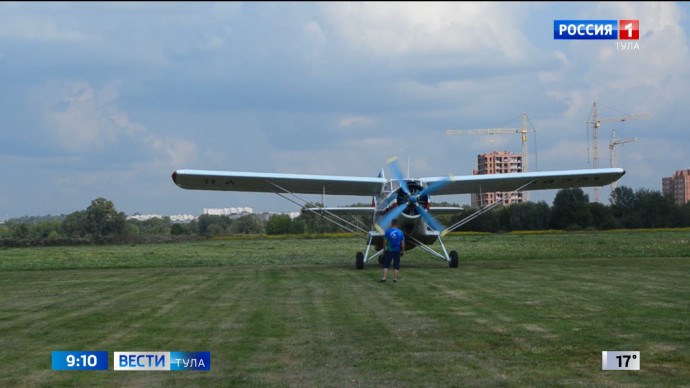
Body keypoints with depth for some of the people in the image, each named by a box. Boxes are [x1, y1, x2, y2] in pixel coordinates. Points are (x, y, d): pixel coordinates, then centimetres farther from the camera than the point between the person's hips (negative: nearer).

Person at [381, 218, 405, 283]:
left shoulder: (388, 231, -7)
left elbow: (385, 241, -6)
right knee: (396, 266, 10)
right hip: (397, 251, 1)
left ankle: (384, 277, 1)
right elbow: (402, 243, 1)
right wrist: (403, 251, 11)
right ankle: (395, 278, 11)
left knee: (386, 265, 6)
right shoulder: (400, 232, -1)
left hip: (389, 250, -1)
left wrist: (384, 249, 4)